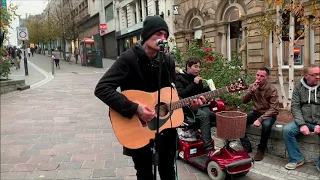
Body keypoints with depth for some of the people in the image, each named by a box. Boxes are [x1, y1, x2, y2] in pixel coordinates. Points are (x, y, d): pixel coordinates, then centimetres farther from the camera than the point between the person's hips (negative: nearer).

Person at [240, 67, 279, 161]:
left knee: (266, 124, -38)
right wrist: (252, 91, -24)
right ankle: (247, 146, -2)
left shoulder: (272, 90, -15)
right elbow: (244, 101, -8)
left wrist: (260, 119, -32)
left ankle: (261, 149, -14)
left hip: (268, 114, -5)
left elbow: (274, 109, -21)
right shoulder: (252, 86, 0)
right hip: (256, 113, 5)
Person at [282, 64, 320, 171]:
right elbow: (295, 107, -2)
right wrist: (302, 124, -15)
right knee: (287, 130, -23)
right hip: (304, 121, 1)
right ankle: (296, 159, -5)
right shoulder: (298, 87, 4)